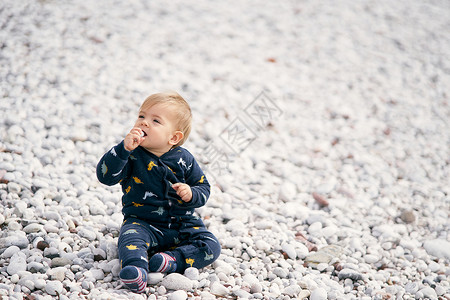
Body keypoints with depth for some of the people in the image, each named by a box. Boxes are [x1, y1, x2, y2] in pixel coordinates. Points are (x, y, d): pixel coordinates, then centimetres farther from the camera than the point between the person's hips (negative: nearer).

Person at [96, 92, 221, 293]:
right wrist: (124, 148, -31)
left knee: (211, 246, -17)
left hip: (182, 224, 3)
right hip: (142, 222, -2)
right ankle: (135, 268, -59)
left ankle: (174, 261, -31)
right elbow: (105, 176, -20)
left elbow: (203, 187, 8)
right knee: (131, 238, -34)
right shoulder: (133, 155, -6)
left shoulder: (183, 159, -1)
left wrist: (191, 194, -16)